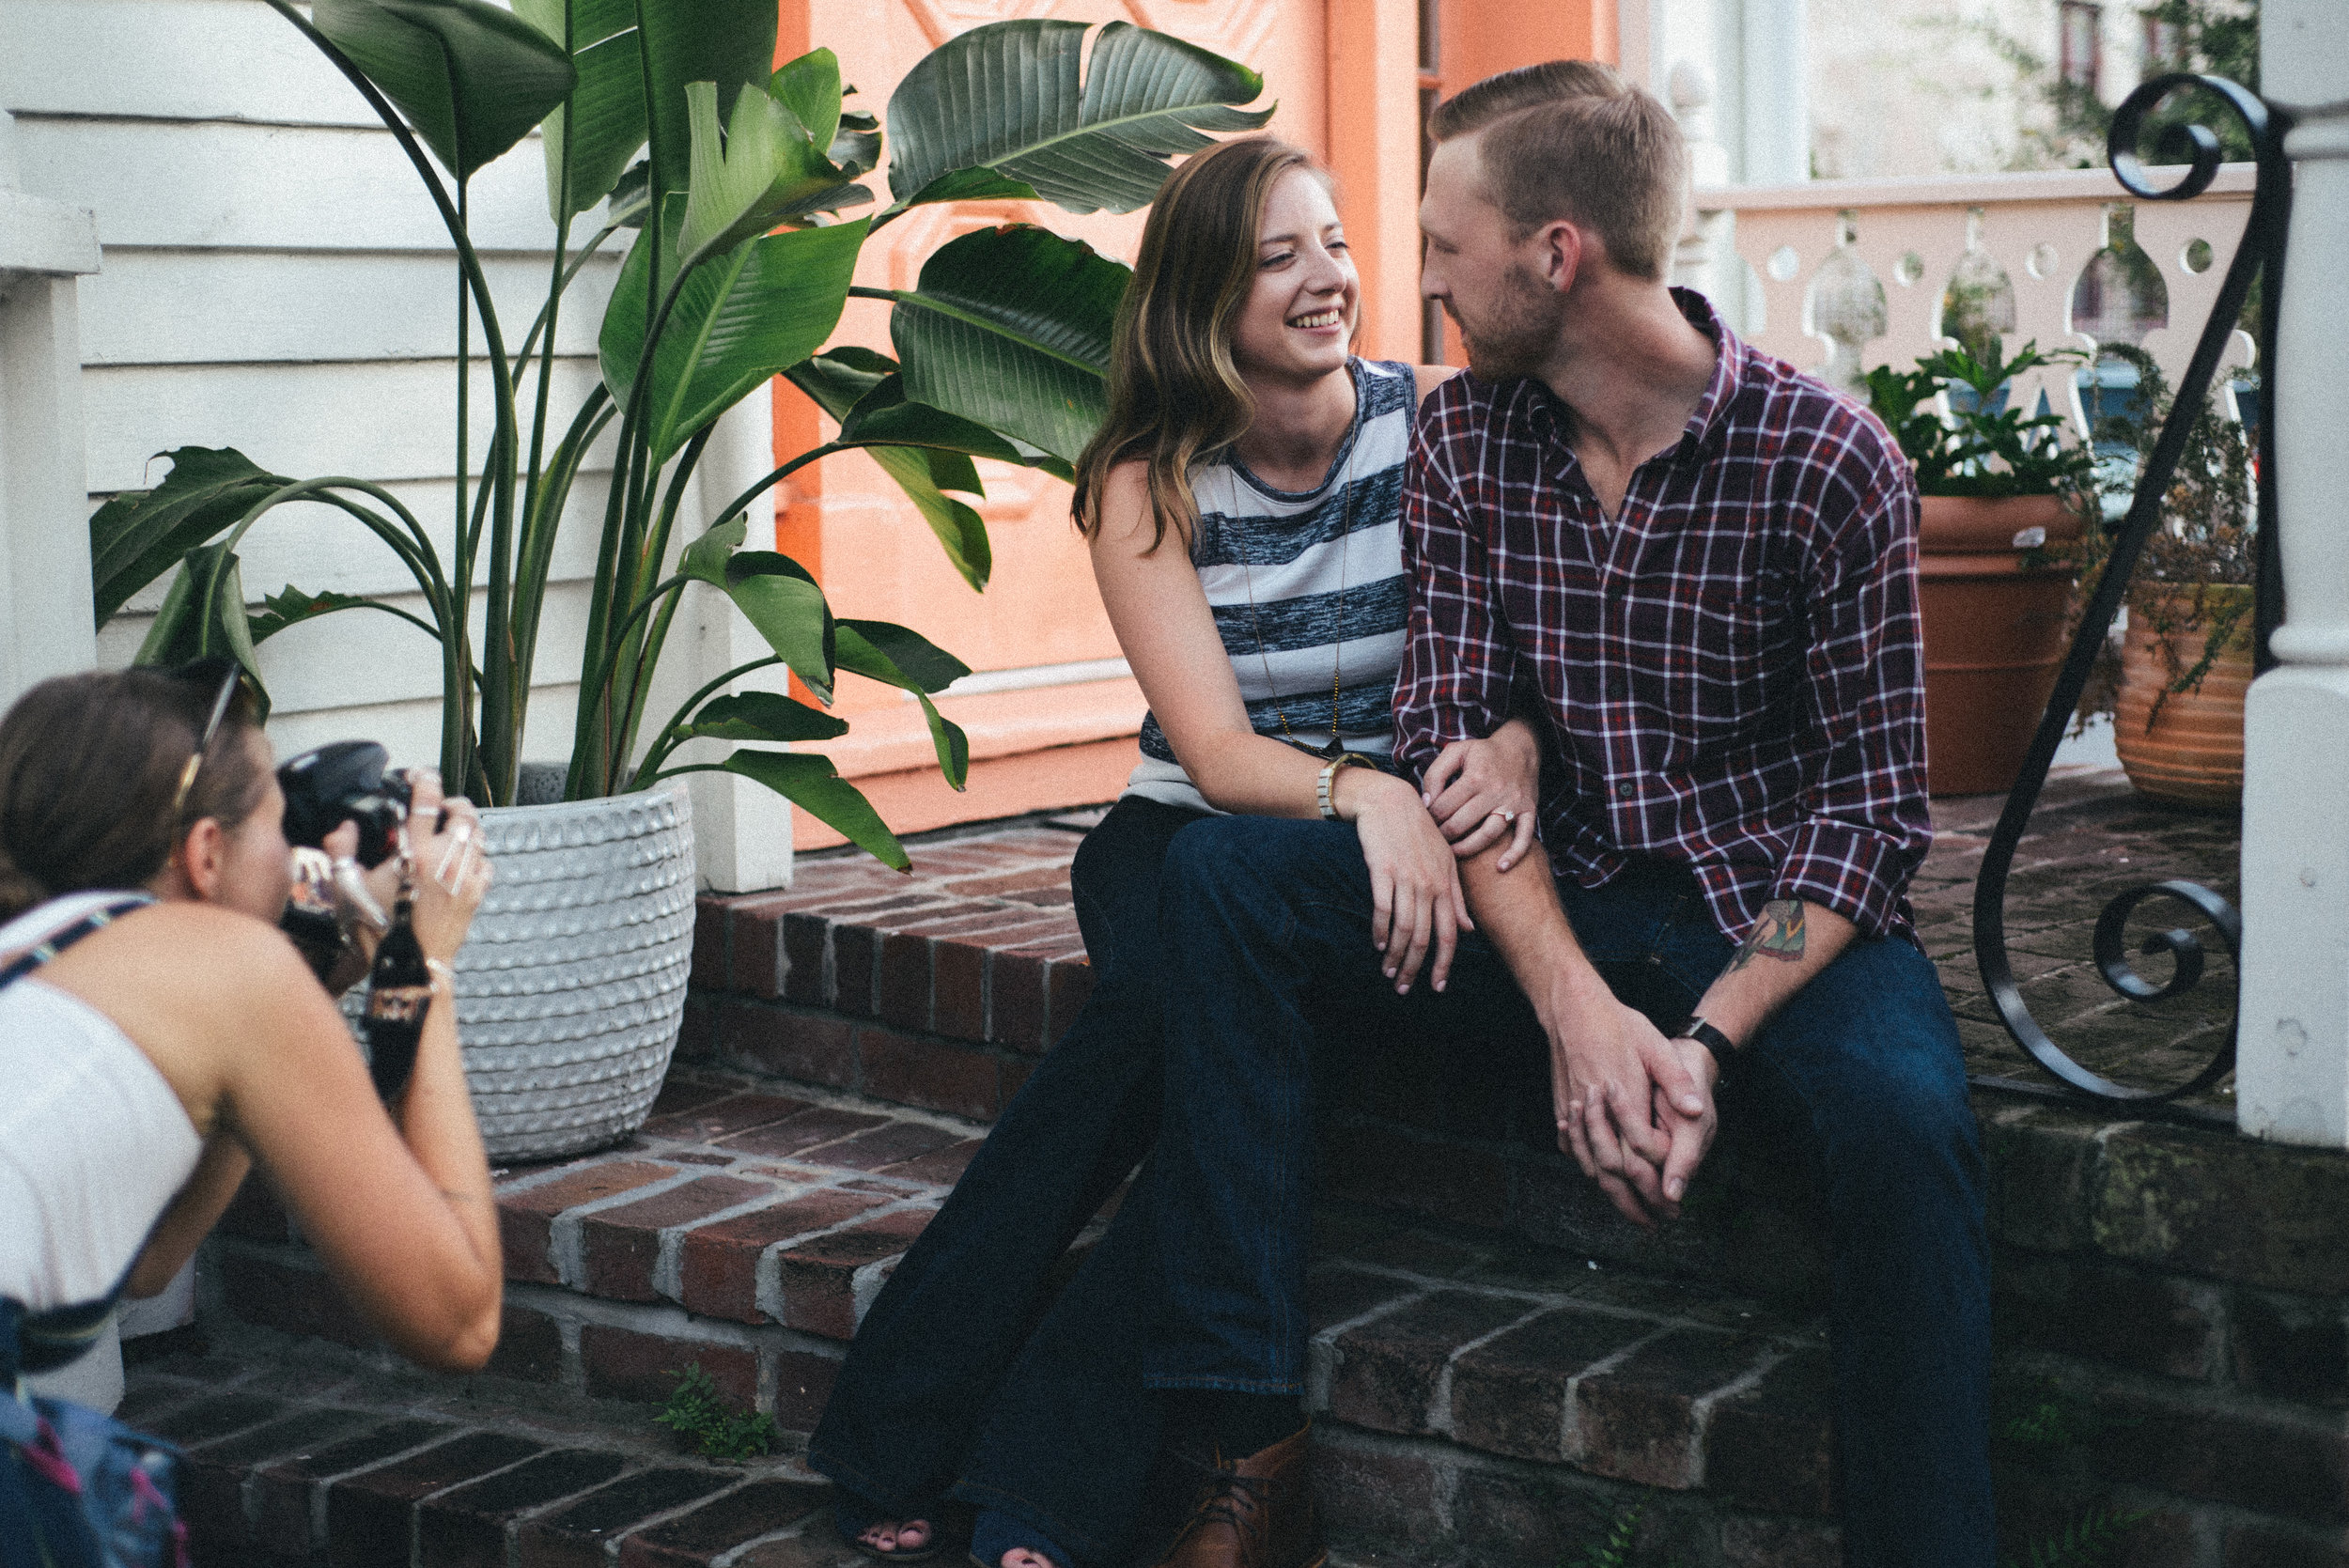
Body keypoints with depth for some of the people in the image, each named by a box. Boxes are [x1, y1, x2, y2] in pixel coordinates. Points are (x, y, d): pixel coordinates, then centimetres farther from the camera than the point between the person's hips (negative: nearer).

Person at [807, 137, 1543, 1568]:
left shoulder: (1436, 424, -2)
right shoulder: (1149, 483, -3)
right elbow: (1219, 754, -12)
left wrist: (1514, 740, -29)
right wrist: (1362, 789, -33)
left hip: (1393, 838, 0)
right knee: (1171, 996, -34)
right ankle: (905, 1440, -26)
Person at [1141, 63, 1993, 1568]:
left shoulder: (1827, 459, -12)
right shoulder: (1464, 440, 0)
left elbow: (1872, 797, -11)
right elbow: (1454, 741, -5)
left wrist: (1709, 1037, -24)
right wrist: (1575, 1004, -21)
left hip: (1770, 918, -4)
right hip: (1549, 905, 4)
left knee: (1900, 1117, -36)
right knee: (1224, 871, -16)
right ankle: (1236, 1419, -18)